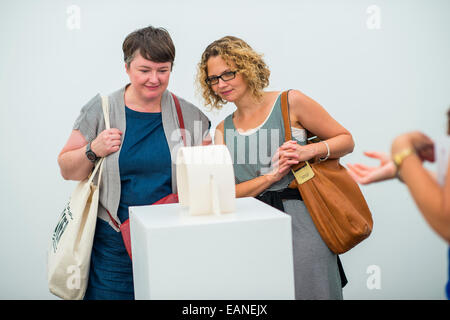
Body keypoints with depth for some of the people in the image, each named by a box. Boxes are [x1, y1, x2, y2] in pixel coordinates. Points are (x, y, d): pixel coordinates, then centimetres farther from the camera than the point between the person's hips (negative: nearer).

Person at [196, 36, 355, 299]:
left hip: (302, 223, -3)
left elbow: (346, 140, 4)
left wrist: (309, 151, -15)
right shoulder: (223, 130, 11)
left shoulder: (290, 103, 0)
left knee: (308, 291, -4)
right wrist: (273, 176, -12)